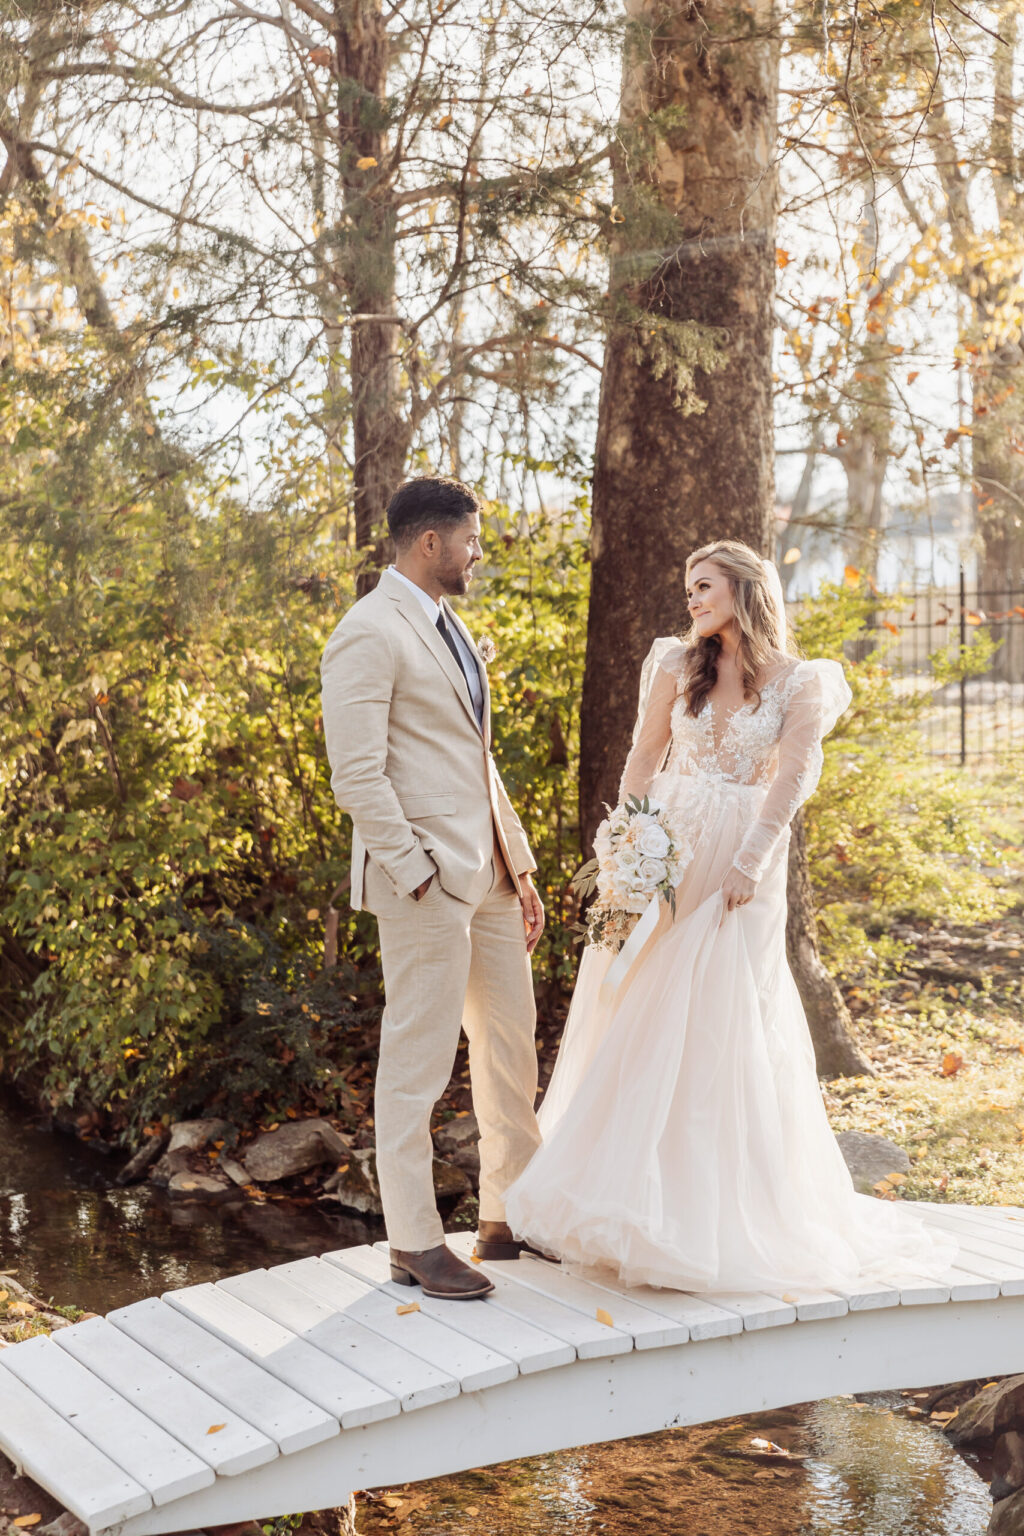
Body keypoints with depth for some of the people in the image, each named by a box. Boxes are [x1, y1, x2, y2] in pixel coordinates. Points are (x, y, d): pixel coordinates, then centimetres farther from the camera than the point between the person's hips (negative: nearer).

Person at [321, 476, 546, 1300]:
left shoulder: (448, 627, 17)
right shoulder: (370, 634, -12)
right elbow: (358, 776, -18)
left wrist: (520, 866, 15)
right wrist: (418, 877, -19)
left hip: (488, 871, 10)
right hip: (428, 876, -9)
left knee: (513, 1047, 15)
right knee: (419, 1061, 0)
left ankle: (509, 1218, 29)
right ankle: (414, 1241, 13)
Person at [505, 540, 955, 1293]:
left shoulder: (800, 684, -1)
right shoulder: (678, 666, 6)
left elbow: (792, 778, -8)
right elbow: (643, 761, 5)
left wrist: (750, 862, -17)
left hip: (741, 864, -3)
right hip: (664, 854, 3)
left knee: (721, 1024, -2)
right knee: (638, 1018, 4)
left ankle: (723, 1208, 11)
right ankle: (636, 1190, 17)